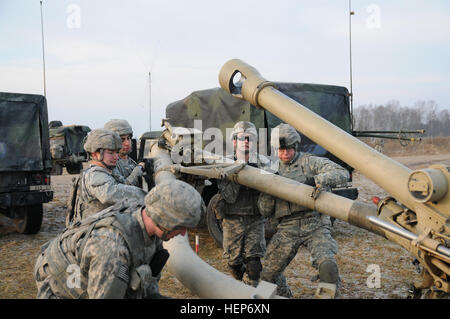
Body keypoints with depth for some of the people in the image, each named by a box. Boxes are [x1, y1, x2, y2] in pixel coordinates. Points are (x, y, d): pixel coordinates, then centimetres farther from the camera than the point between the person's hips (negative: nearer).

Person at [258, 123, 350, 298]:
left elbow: (342, 173, -9)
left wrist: (320, 179, -27)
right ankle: (285, 297, 30)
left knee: (327, 265, -29)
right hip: (287, 229, 4)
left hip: (314, 224, -4)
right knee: (268, 274, 5)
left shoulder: (309, 162, 3)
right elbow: (265, 211, 13)